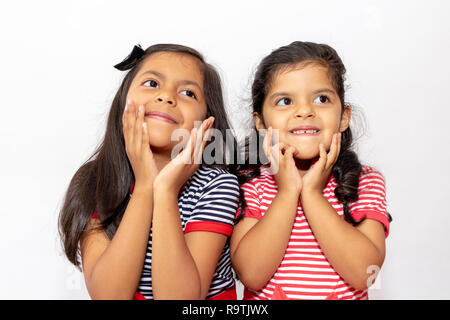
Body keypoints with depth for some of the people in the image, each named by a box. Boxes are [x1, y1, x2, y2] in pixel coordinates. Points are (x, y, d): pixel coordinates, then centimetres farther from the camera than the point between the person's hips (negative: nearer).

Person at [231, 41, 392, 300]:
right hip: (264, 298, 0)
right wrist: (287, 192, -16)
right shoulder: (250, 183, -4)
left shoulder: (366, 182, -2)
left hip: (344, 294, 1)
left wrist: (311, 194, -16)